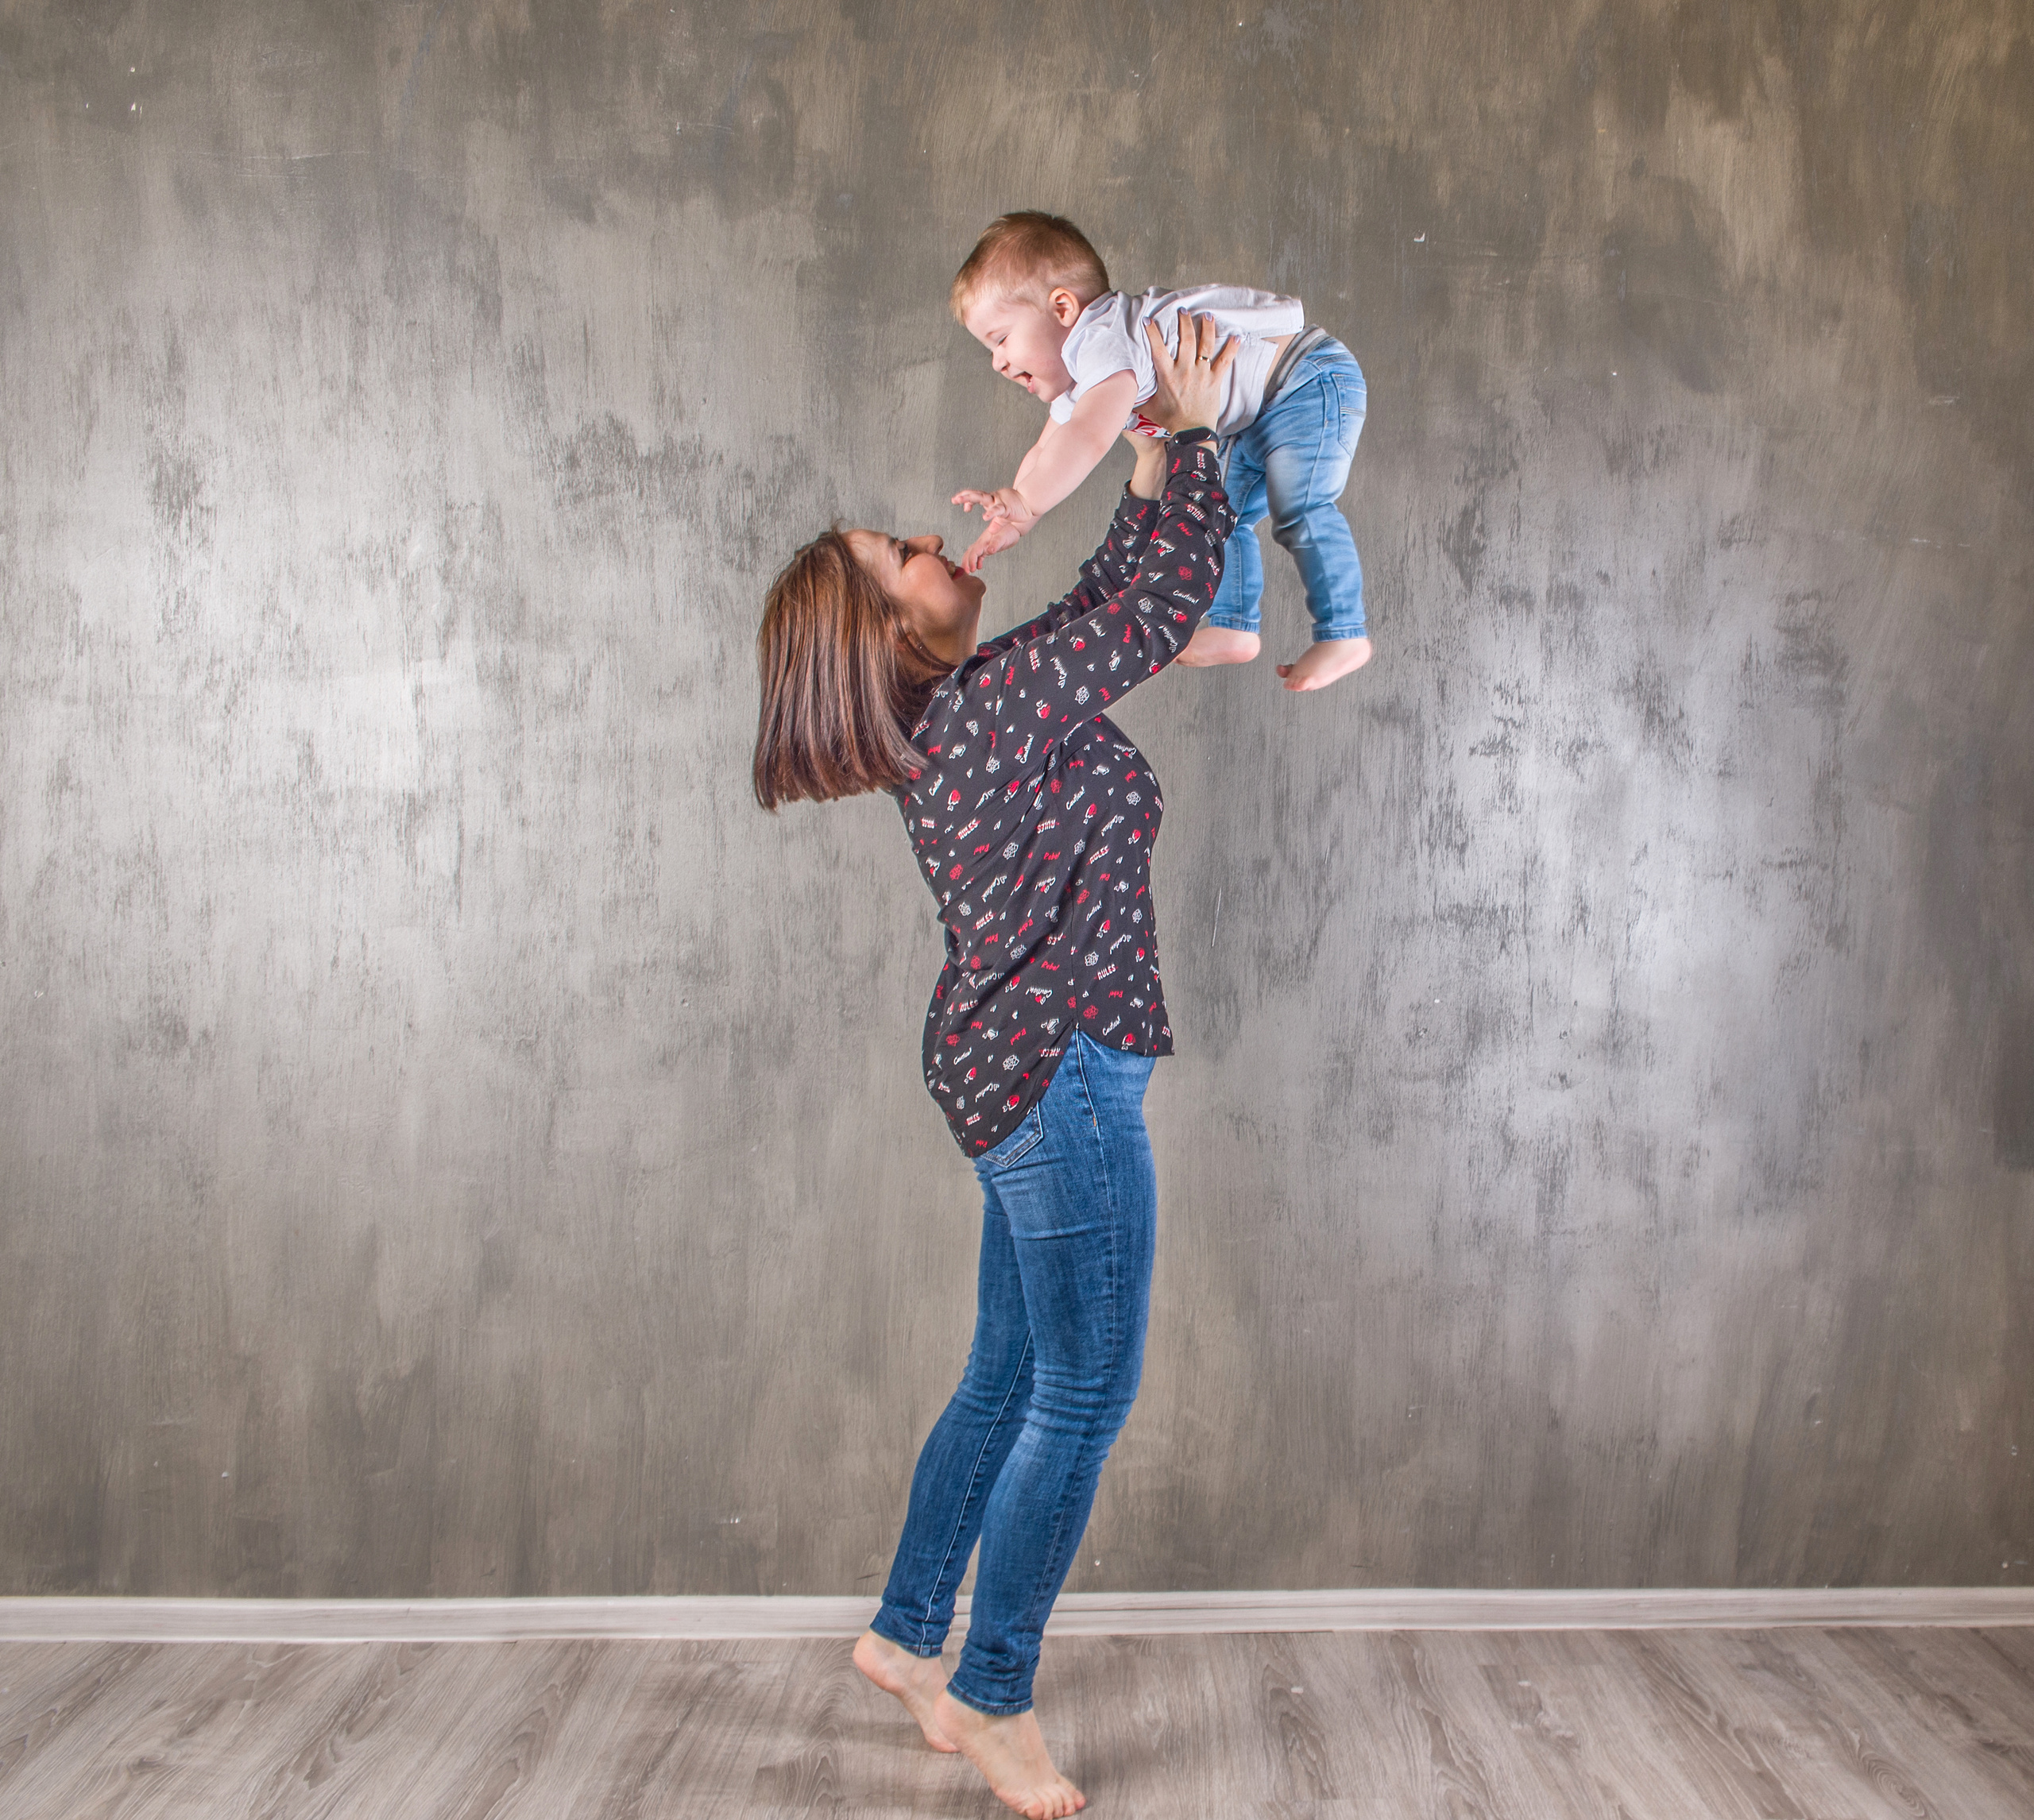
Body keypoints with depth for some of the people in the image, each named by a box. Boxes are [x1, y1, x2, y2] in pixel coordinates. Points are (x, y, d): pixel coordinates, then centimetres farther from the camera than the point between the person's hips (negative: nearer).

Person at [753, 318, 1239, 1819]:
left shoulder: (957, 715, 10)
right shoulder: (995, 703, -17)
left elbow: (1109, 601, 20)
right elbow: (1172, 597, -11)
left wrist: (1157, 455, 18)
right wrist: (1193, 430, 0)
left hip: (1023, 1071, 10)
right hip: (1060, 1074, -10)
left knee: (1009, 1378, 18)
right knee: (1085, 1395, -1)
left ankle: (906, 1633, 30)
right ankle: (991, 1696, 11)